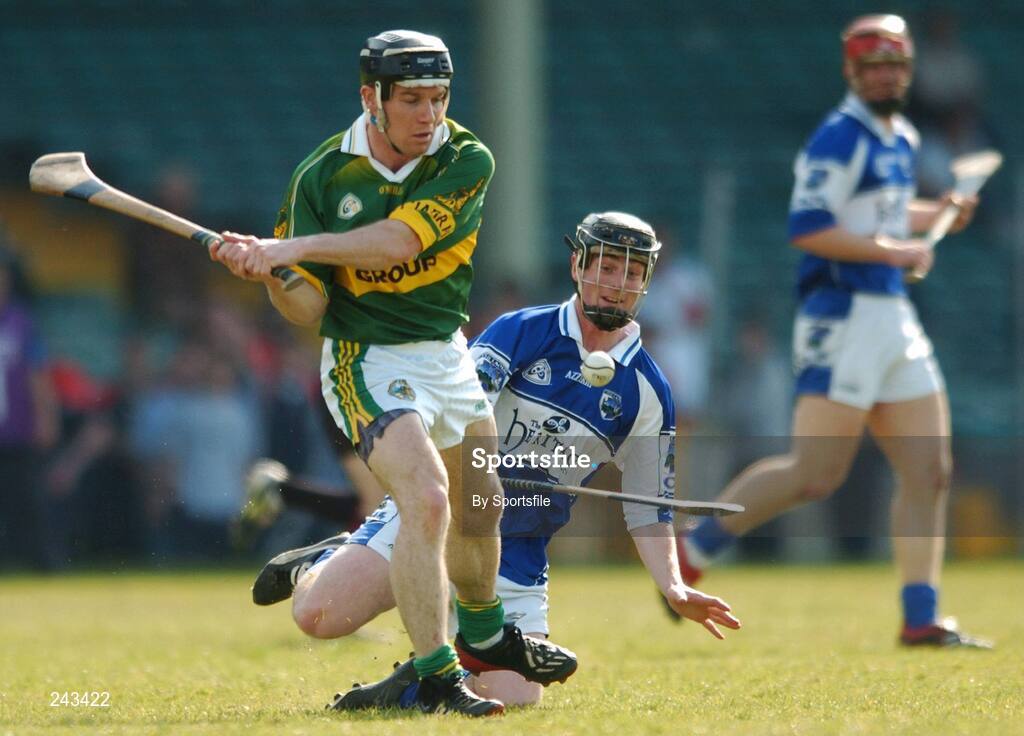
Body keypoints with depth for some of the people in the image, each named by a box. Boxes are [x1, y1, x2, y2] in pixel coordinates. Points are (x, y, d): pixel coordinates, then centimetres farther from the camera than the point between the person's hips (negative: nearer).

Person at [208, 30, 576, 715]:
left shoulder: (466, 162, -13)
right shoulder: (322, 177, -12)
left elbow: (398, 240, -29)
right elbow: (309, 308, -9)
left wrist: (293, 247, -35)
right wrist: (271, 276, -30)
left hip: (448, 355, 4)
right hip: (368, 360, -4)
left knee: (480, 507, 22)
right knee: (427, 499, -25)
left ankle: (486, 634, 50)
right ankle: (436, 677, -21)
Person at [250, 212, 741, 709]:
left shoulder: (648, 394, 4)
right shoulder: (522, 332, -3)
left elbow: (648, 510, 8)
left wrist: (673, 588, -8)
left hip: (517, 555, 3)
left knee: (515, 701, -16)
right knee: (319, 617, -20)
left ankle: (410, 687, 12)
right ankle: (324, 565, 17)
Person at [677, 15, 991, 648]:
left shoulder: (902, 139, 17)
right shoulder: (841, 138, -11)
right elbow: (808, 228, -20)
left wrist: (938, 214, 17)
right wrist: (892, 251, -18)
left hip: (895, 316, 9)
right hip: (843, 317, -9)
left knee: (929, 473, 4)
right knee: (816, 474, -12)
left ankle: (922, 620, 6)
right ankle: (692, 551, 0)